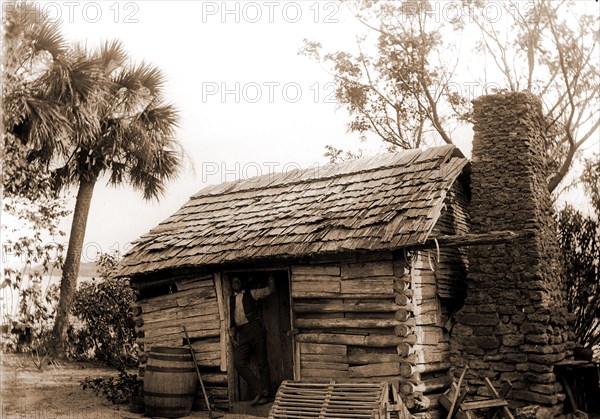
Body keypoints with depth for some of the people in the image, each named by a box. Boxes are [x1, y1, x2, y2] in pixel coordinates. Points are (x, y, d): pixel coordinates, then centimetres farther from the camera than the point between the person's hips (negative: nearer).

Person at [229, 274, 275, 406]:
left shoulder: (251, 294, 14)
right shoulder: (230, 299, 20)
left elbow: (269, 290, 10)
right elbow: (230, 319, 18)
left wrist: (271, 278, 3)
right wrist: (232, 336, 10)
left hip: (255, 329, -3)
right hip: (242, 333, 3)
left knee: (262, 362, -3)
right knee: (238, 362, -13)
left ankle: (264, 395, 4)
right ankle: (258, 391, -7)